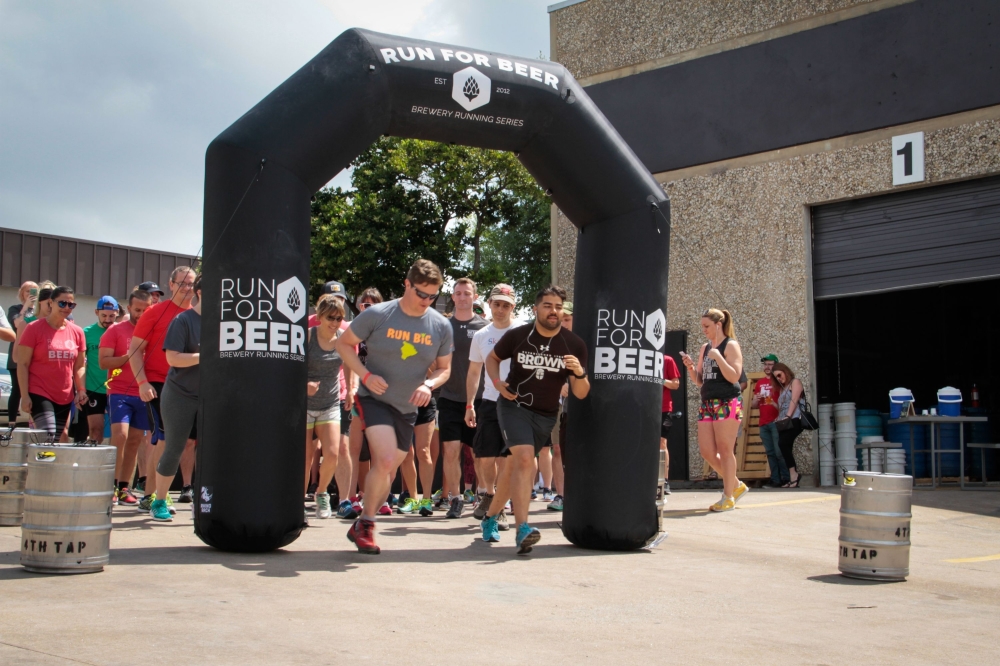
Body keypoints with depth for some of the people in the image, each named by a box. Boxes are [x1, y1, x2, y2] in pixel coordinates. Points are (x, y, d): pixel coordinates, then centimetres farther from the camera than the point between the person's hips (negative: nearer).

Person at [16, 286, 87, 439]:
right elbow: (22, 364, -6)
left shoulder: (77, 332, 8)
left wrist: (81, 389, -1)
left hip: (65, 398, 5)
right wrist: (25, 395, -12)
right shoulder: (34, 329, -4)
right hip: (39, 394, -5)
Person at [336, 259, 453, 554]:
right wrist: (365, 374, -15)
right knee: (385, 461, -22)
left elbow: (444, 368, 10)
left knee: (386, 472, 11)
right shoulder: (377, 315, -11)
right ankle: (366, 525, -3)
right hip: (374, 399, -4)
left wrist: (429, 384, -12)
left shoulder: (441, 326, -1)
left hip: (407, 409, 4)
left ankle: (361, 525, 31)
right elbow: (343, 343, 0)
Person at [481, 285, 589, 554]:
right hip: (514, 405, -3)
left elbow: (581, 394, -5)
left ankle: (490, 517, 36)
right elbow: (492, 358, 10)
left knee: (514, 466, 13)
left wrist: (580, 373, -26)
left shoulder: (574, 345, -7)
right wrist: (497, 381, -9)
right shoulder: (517, 336, -10)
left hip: (546, 414, 3)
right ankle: (522, 530, -32)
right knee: (524, 458, -25)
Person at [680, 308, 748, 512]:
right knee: (707, 451, 5)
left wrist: (717, 356, -20)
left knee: (725, 450, -5)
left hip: (727, 403, -8)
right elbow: (699, 380, 18)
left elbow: (734, 376, -15)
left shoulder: (731, 345, -5)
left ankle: (729, 497, 3)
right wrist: (690, 367, 0)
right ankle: (736, 485, 21)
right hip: (707, 404, 8)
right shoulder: (705, 348, 16)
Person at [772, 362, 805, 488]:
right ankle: (793, 478, -4)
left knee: (782, 444, -25)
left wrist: (788, 417, -18)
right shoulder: (783, 388, 28)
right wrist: (779, 419, 6)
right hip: (784, 423, 9)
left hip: (793, 421, -9)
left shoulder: (795, 382, 5)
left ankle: (793, 475, -23)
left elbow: (794, 400, -9)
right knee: (786, 449, -1)